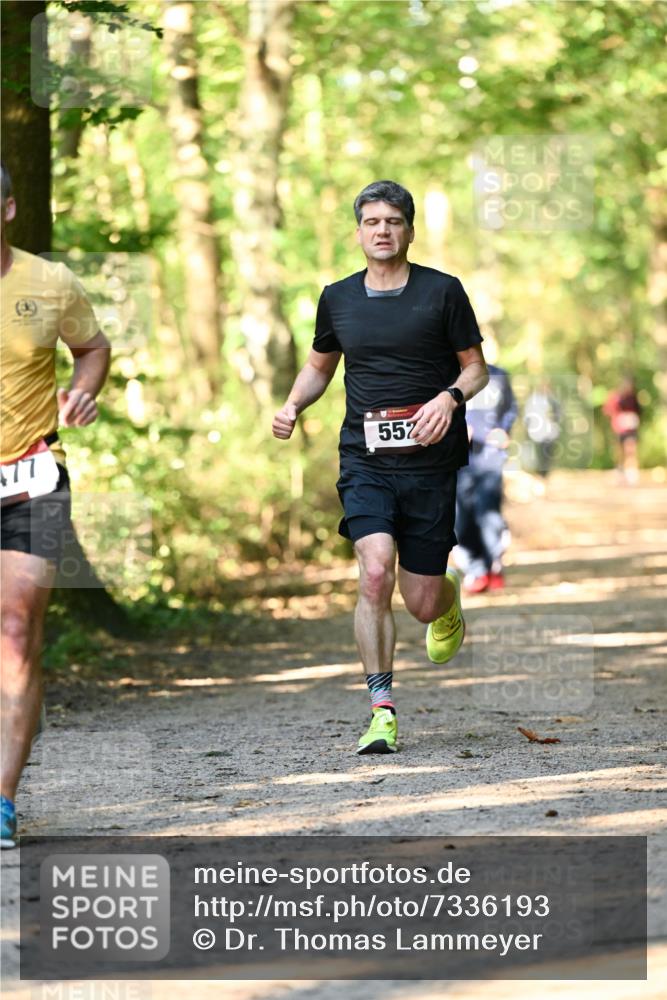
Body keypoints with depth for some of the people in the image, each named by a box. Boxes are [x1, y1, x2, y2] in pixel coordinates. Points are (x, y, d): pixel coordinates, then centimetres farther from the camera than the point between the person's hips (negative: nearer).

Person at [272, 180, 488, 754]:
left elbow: (476, 367, 6)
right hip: (365, 463, 1)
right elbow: (319, 366, 24)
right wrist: (293, 406, 4)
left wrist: (450, 397, -15)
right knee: (375, 576, -21)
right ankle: (382, 713, -15)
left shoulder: (443, 292, 0)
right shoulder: (338, 298, 8)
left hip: (430, 464, -1)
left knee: (421, 603, 3)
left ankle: (449, 596, 43)